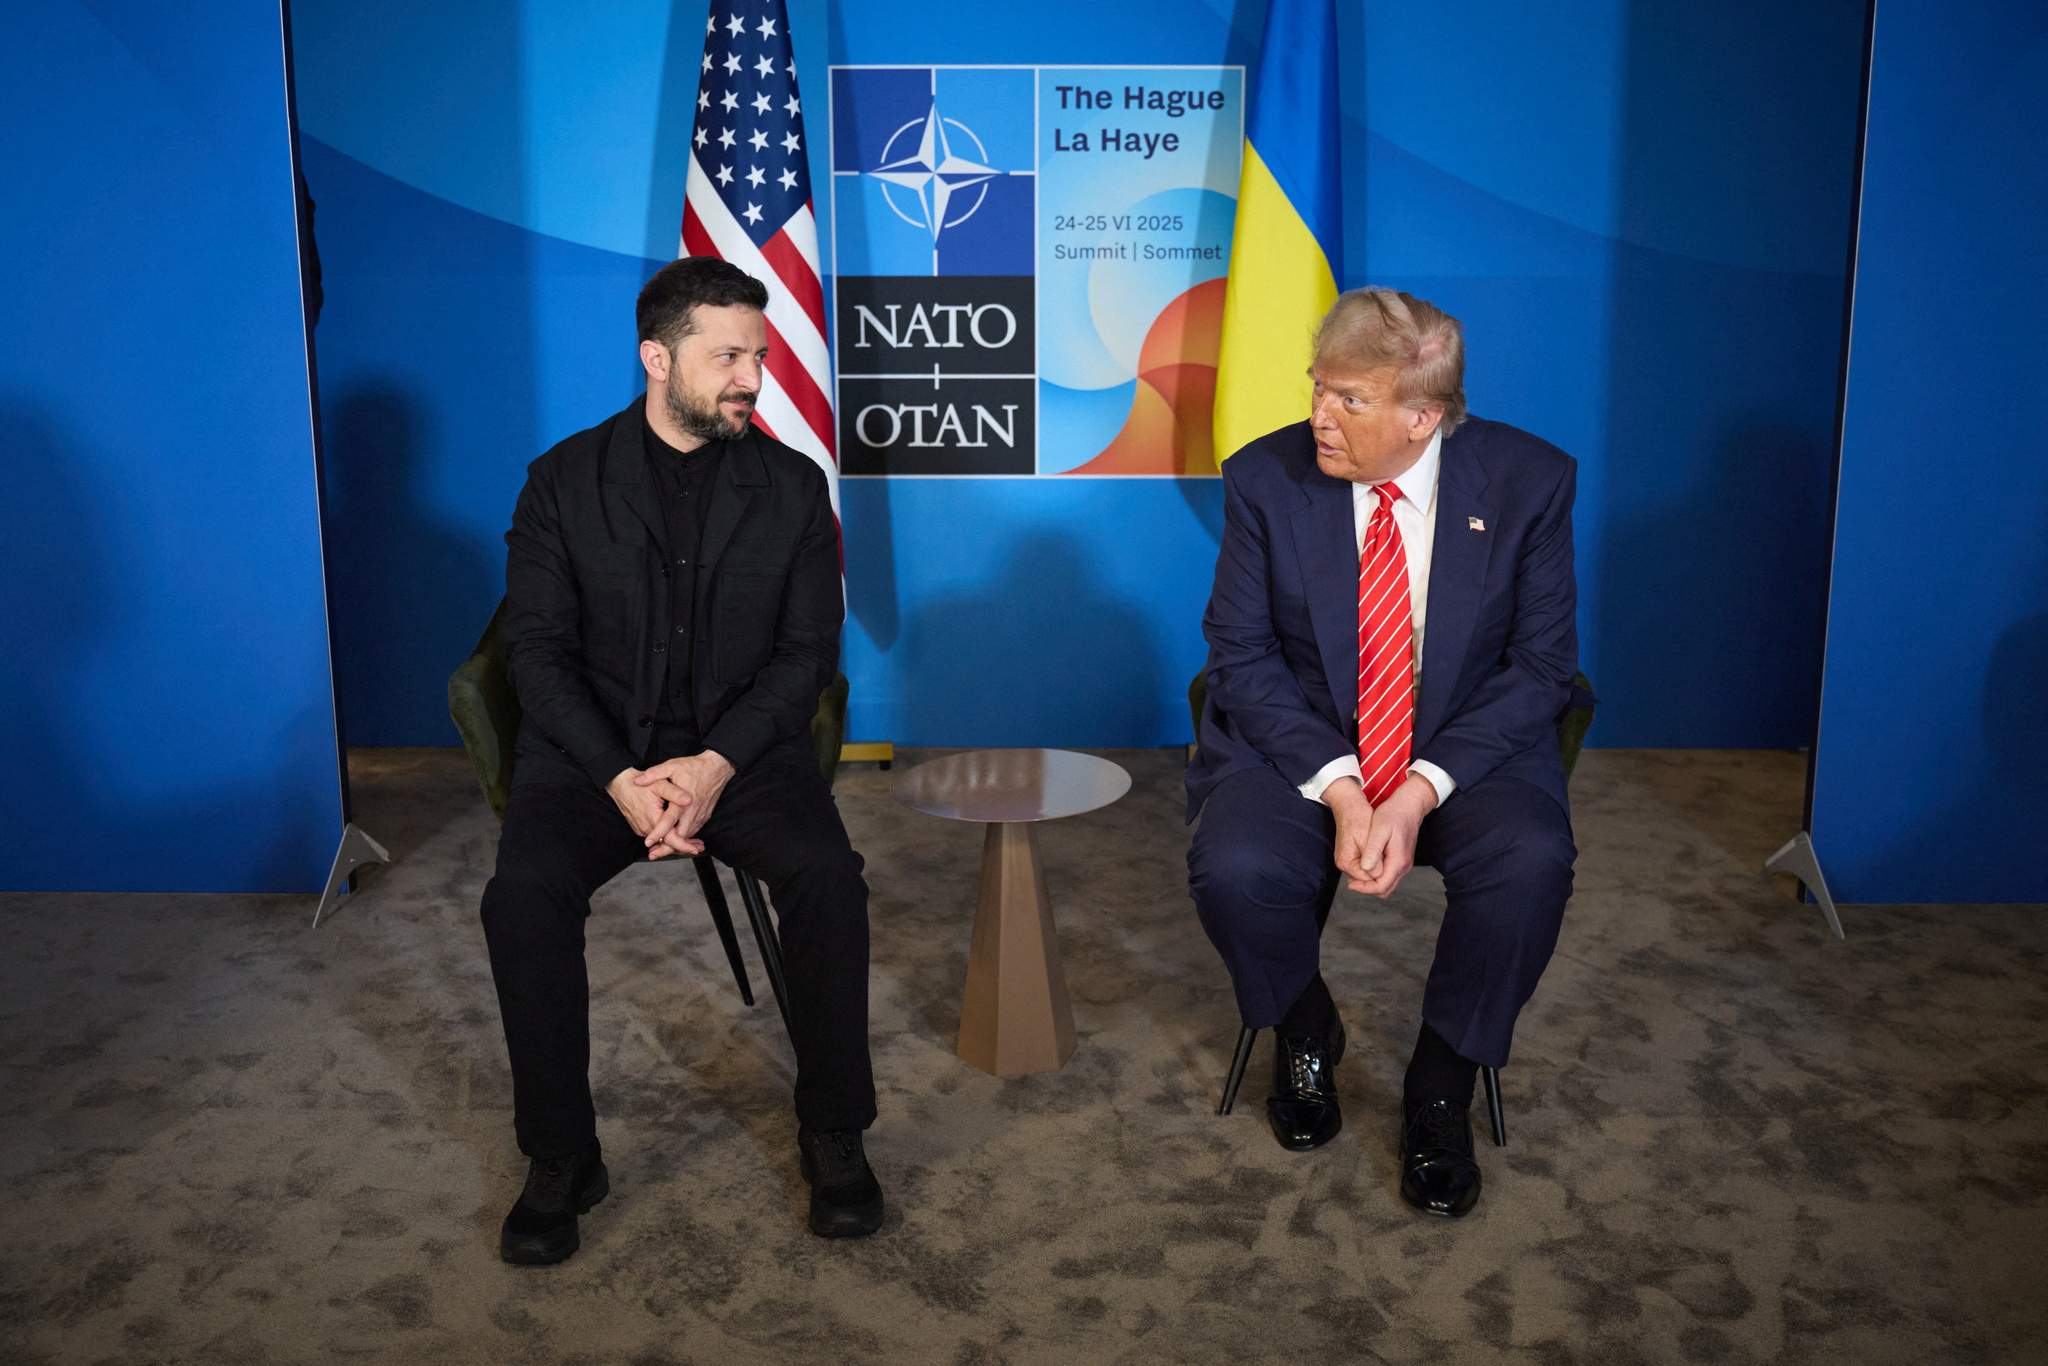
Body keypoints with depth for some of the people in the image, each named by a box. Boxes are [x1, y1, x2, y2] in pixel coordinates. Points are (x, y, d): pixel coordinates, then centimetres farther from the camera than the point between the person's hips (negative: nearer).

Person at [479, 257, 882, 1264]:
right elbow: (541, 654, -3)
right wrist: (622, 780, -18)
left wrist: (717, 764, -17)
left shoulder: (791, 484, 4)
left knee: (828, 878, -27)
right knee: (524, 895, -27)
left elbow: (808, 650, -1)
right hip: (595, 751, 0)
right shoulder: (564, 481, 1)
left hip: (744, 749, 0)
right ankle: (560, 1159, -8)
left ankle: (832, 1134, -7)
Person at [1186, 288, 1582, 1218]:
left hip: (1467, 748, 0)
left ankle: (1442, 1088, -4)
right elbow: (1240, 651, -6)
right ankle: (1304, 1035, 7)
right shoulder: (1265, 477, -6)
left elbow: (1541, 664, -7)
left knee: (1531, 864, -31)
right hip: (1300, 743, 0)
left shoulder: (1529, 481, -8)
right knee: (1233, 869, -29)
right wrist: (1336, 786, -20)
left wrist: (1420, 792, -20)